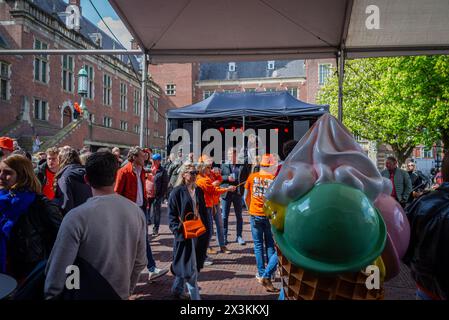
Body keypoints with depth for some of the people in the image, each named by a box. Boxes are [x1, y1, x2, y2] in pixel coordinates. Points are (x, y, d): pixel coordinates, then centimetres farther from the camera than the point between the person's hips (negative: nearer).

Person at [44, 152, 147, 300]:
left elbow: (58, 269, -18)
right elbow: (140, 262, -2)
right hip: (120, 294, 3)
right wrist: (127, 290, 13)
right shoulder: (137, 212, -11)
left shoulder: (77, 217, -22)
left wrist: (50, 295, -1)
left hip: (85, 295, -3)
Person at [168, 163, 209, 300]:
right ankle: (195, 296, 12)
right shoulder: (177, 191, -8)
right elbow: (172, 214, -8)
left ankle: (177, 289, 36)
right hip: (185, 234, -6)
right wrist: (179, 230, -19)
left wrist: (207, 233, 11)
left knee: (184, 266, 17)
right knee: (190, 268, 0)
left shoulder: (199, 191, 9)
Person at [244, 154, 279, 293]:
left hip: (255, 215, 2)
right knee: (270, 246, 9)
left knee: (258, 245, 12)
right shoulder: (275, 179, -9)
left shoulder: (252, 177, -2)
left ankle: (261, 274, 17)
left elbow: (246, 197, 8)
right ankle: (267, 276, 4)